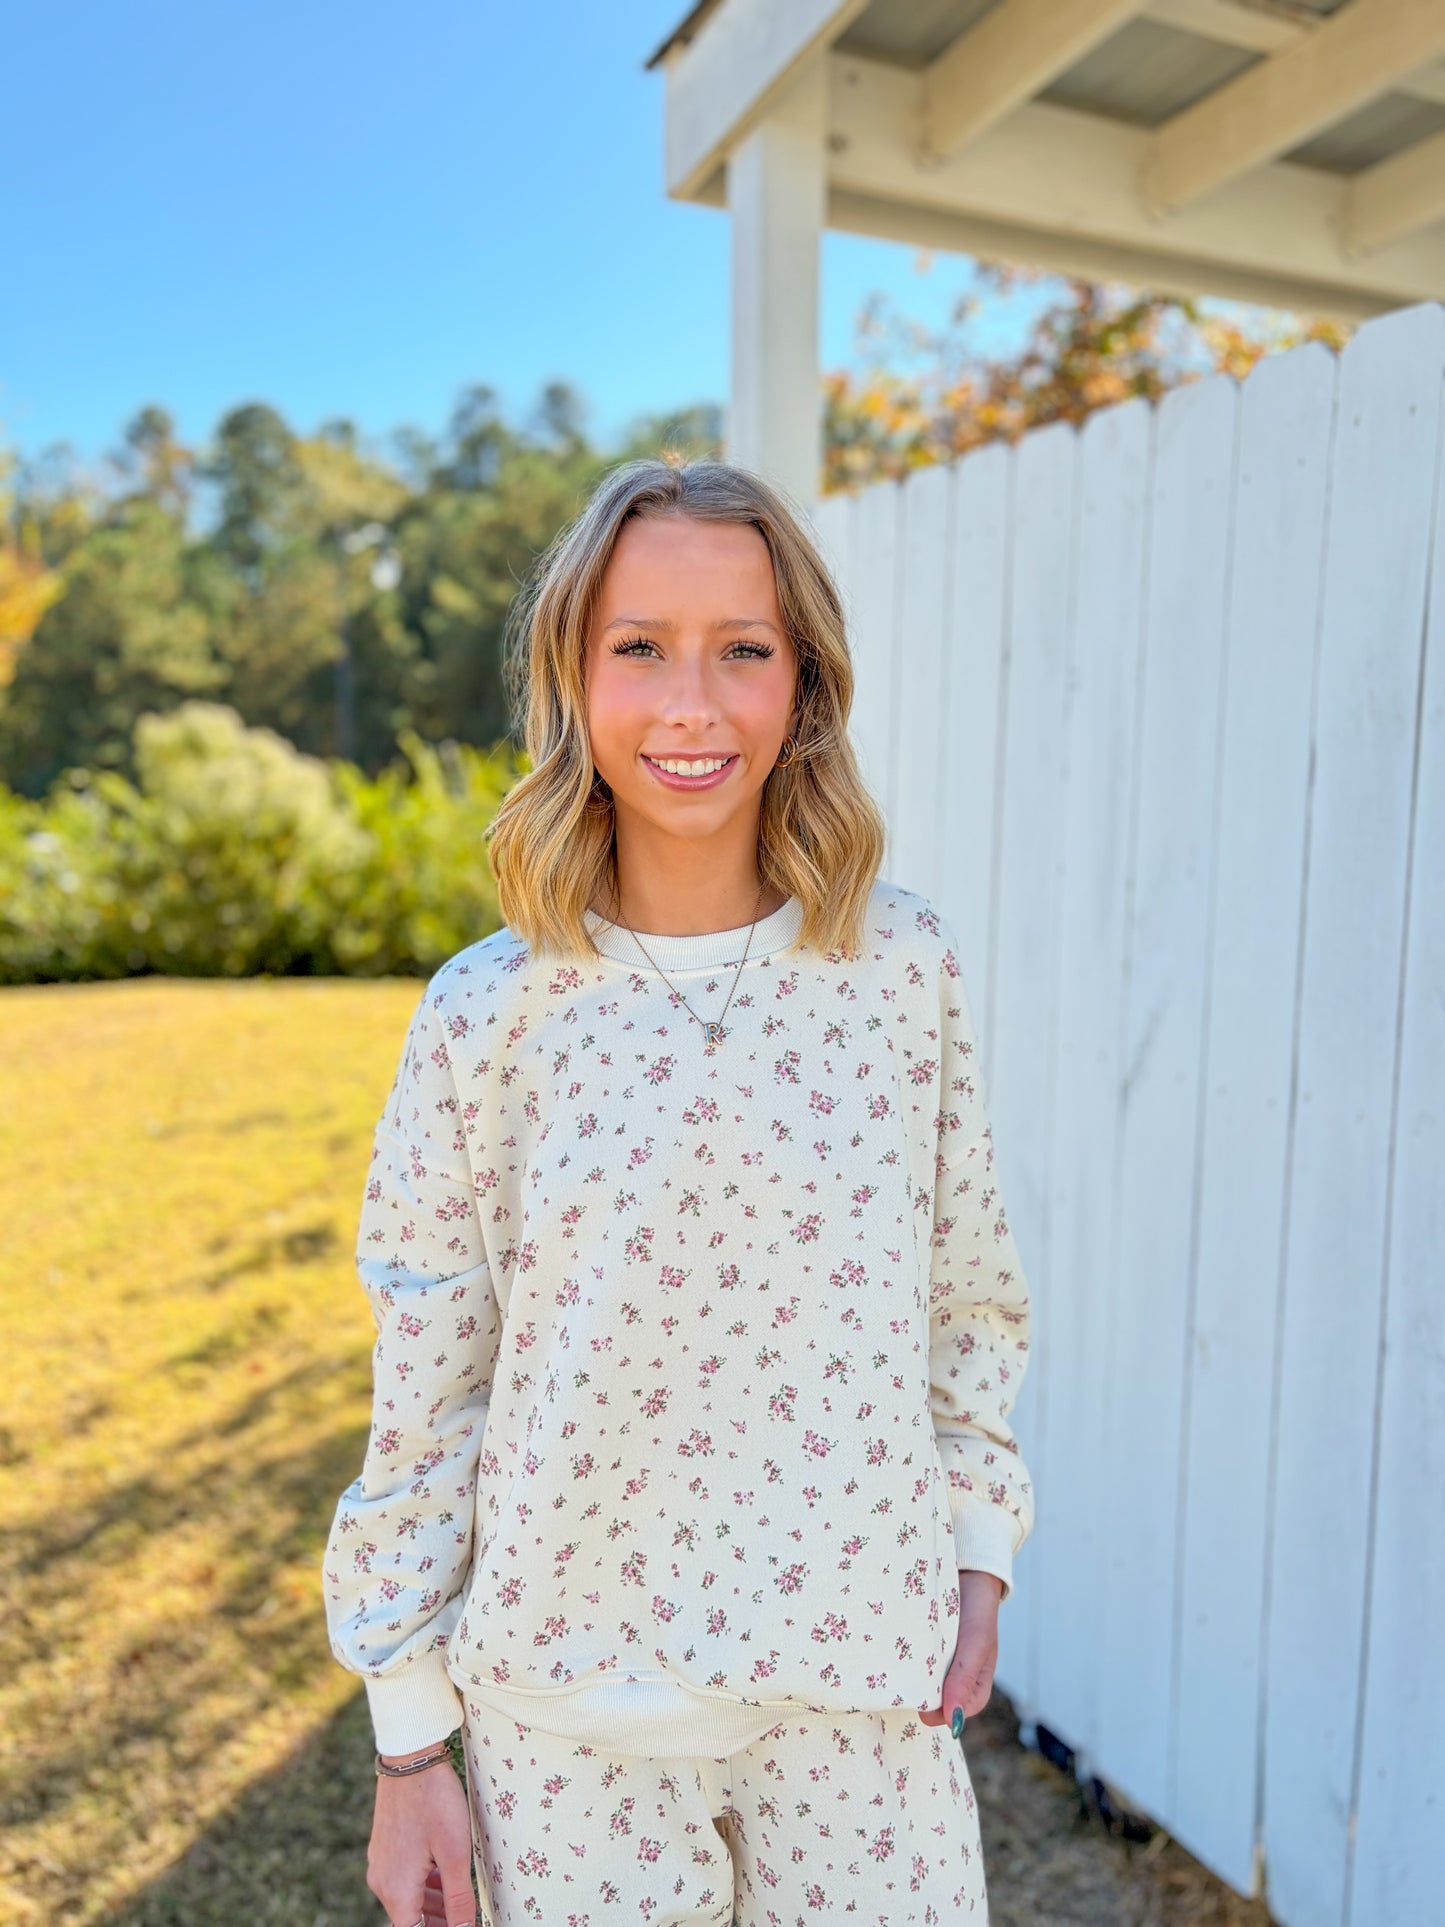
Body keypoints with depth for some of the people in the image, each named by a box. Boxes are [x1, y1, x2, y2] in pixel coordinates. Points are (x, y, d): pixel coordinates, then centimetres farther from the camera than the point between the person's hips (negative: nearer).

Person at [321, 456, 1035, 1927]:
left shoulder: (903, 968, -7)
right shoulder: (489, 1013, -11)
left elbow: (967, 1291, 5)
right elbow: (422, 1398, -5)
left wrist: (978, 1545, 5)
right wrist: (409, 1748, 1)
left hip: (863, 1683, 2)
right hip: (572, 1701, -1)